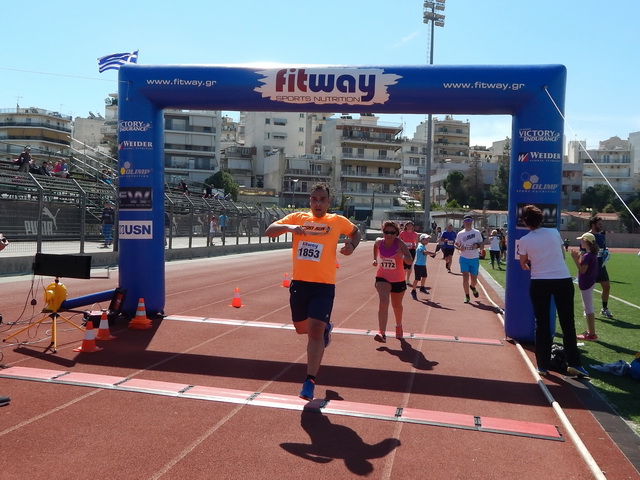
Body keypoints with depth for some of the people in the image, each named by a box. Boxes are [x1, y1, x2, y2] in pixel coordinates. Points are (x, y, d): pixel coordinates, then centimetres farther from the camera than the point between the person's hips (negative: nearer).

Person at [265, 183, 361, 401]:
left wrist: (351, 246, 1)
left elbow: (356, 231, 23)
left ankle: (310, 382, -2)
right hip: (299, 283, 3)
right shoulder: (297, 217, 4)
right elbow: (269, 231, -1)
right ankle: (325, 327, 51)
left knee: (315, 332, -11)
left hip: (323, 285, -3)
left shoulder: (338, 221, 3)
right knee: (302, 329, 18)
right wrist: (288, 227, -21)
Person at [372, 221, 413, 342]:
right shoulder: (379, 241, -11)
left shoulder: (400, 244, -21)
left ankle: (399, 326, 50)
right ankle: (382, 333, -29)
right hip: (382, 278, 1)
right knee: (383, 302, -22)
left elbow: (410, 261, -32)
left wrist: (402, 256, -51)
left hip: (398, 280, 0)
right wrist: (375, 259, 12)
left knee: (397, 305, 19)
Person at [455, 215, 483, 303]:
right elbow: (456, 244, 9)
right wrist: (459, 248, -13)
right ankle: (467, 297, 4)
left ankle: (472, 287, 43)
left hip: (474, 259, 1)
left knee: (474, 279, 6)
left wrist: (477, 245, -15)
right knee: (465, 277, -9)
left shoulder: (477, 233, 2)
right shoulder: (460, 234, 2)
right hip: (464, 258, 0)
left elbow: (481, 245, 8)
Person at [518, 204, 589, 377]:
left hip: (539, 283, -1)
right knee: (568, 323, 9)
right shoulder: (554, 232, 2)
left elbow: (524, 265, 10)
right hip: (563, 280, 1)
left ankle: (543, 365, 9)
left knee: (542, 324, 7)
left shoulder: (524, 240, -2)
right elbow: (563, 254, 14)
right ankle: (573, 363, 9)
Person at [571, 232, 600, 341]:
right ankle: (590, 331, 27)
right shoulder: (592, 254, 11)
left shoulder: (587, 255, -20)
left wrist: (575, 259, -20)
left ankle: (592, 334, 0)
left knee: (588, 308, -5)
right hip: (588, 283, 10)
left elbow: (582, 270, -22)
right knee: (588, 307, 18)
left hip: (586, 284, -10)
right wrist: (578, 257, 8)